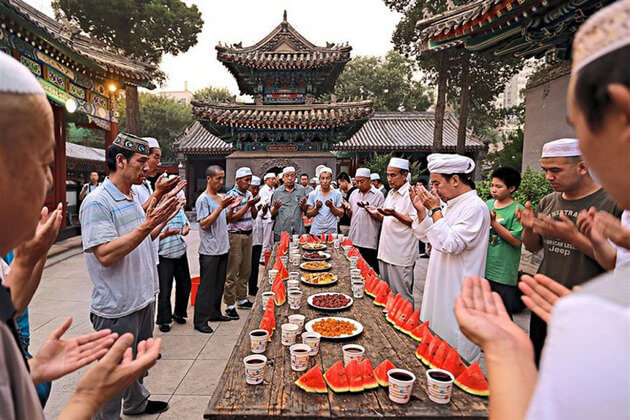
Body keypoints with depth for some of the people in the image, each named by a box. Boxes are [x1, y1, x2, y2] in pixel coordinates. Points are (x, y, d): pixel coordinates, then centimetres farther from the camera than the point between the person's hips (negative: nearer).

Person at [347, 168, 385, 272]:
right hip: (353, 240, 5)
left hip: (369, 242, -5)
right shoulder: (354, 193, 13)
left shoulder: (378, 195, -4)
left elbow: (382, 217, -8)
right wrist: (348, 209, -2)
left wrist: (369, 210, -21)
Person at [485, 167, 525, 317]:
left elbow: (517, 241, -17)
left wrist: (493, 222, -19)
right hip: (483, 268, 6)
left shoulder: (518, 210, -9)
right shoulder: (488, 204, 8)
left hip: (503, 273, -5)